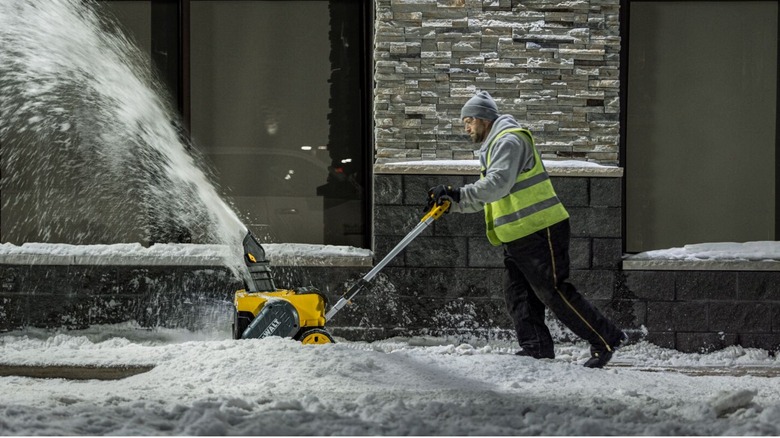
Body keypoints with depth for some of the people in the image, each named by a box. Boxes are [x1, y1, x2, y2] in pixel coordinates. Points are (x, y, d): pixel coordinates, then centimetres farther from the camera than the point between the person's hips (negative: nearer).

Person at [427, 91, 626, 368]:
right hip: (518, 238, 11)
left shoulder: (509, 141, -12)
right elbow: (485, 197, 24)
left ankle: (606, 339, -2)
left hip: (540, 231, -11)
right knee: (517, 294, 6)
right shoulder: (495, 146, 22)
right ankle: (536, 348, 6)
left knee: (554, 292, -9)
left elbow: (498, 185, -28)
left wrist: (458, 194, -33)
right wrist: (451, 205, 12)